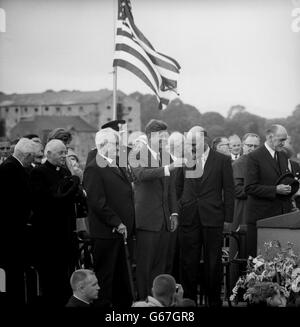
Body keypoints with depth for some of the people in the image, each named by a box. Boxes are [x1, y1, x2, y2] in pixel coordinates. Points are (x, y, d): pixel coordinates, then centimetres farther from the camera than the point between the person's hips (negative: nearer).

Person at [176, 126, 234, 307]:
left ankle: (214, 300, 15)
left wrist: (228, 218, -2)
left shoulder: (223, 160, 0)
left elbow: (228, 191, 1)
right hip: (188, 218, 2)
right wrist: (177, 211, 8)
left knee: (213, 262, 4)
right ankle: (189, 298, 12)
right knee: (188, 261, 3)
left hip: (213, 218, -2)